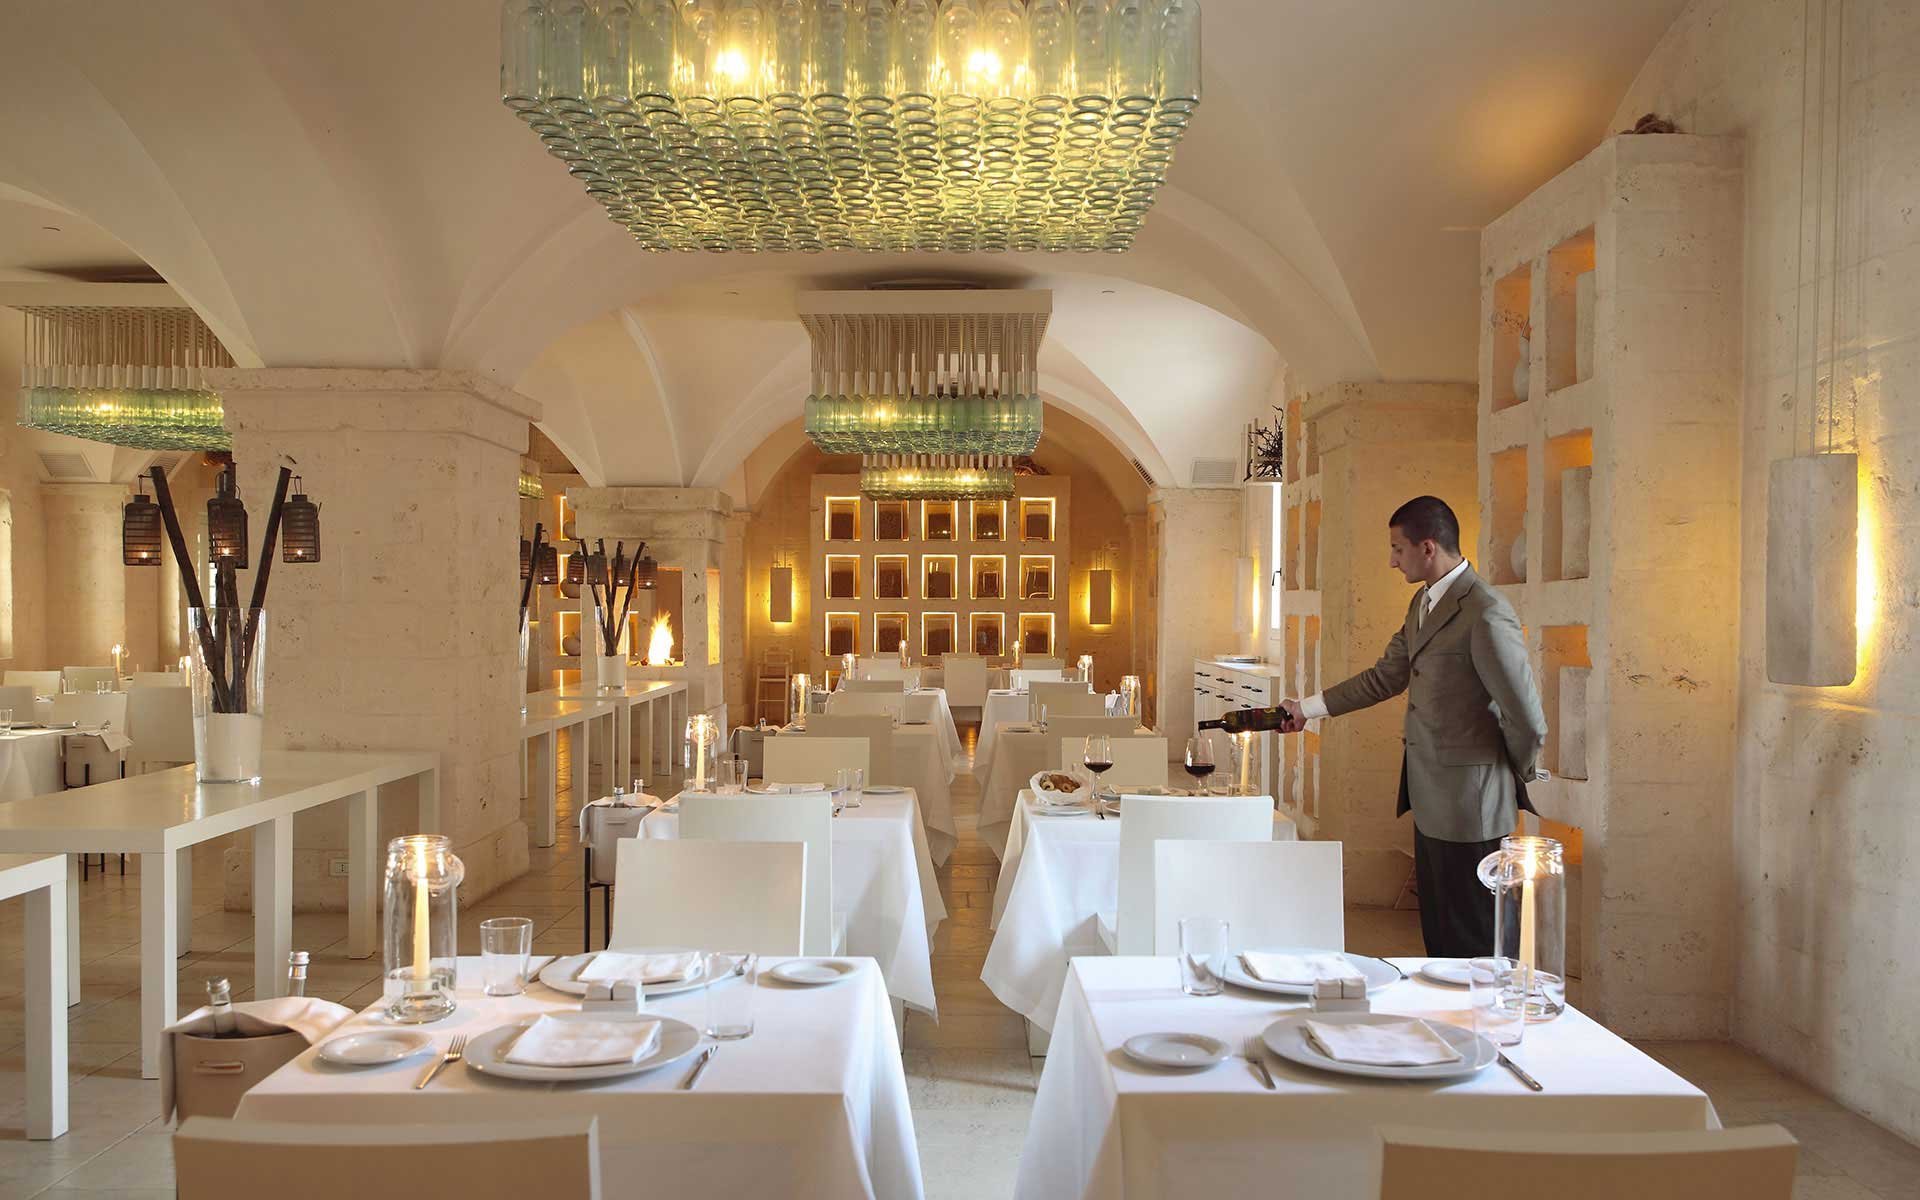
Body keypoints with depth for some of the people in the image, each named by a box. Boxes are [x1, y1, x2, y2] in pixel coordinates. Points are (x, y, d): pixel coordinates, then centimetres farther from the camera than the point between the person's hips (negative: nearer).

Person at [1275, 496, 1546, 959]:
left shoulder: (1486, 614, -20)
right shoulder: (1423, 602, 11)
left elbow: (1527, 720, -19)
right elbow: (1386, 677, 19)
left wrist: (1514, 776, -1)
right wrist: (1306, 708, 17)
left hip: (1467, 801, -9)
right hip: (1430, 799, 9)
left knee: (1471, 941, 1)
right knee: (1438, 933, 18)